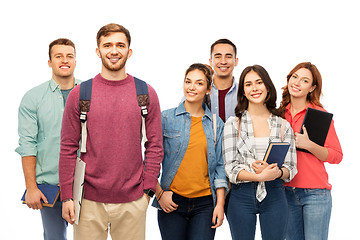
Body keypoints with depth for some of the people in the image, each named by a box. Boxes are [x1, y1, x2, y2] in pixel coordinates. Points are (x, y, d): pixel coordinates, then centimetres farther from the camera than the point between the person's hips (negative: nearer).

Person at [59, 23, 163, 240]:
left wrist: (148, 190, -2)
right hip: (90, 200, 0)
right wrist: (67, 196, -2)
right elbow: (68, 148, 2)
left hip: (133, 202, 0)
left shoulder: (146, 94, 2)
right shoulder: (80, 94, 1)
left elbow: (155, 147, 4)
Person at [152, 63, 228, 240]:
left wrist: (220, 204, 2)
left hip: (205, 204, 2)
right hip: (171, 202, -1)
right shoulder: (166, 118, 1)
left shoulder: (216, 123, 8)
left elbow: (220, 166, 8)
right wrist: (159, 193, -4)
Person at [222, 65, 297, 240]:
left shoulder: (283, 125, 8)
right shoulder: (233, 124, 2)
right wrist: (259, 176, -20)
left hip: (274, 195, 1)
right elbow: (230, 168, -5)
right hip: (241, 197, -1)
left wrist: (277, 172, -16)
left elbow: (291, 168, 6)